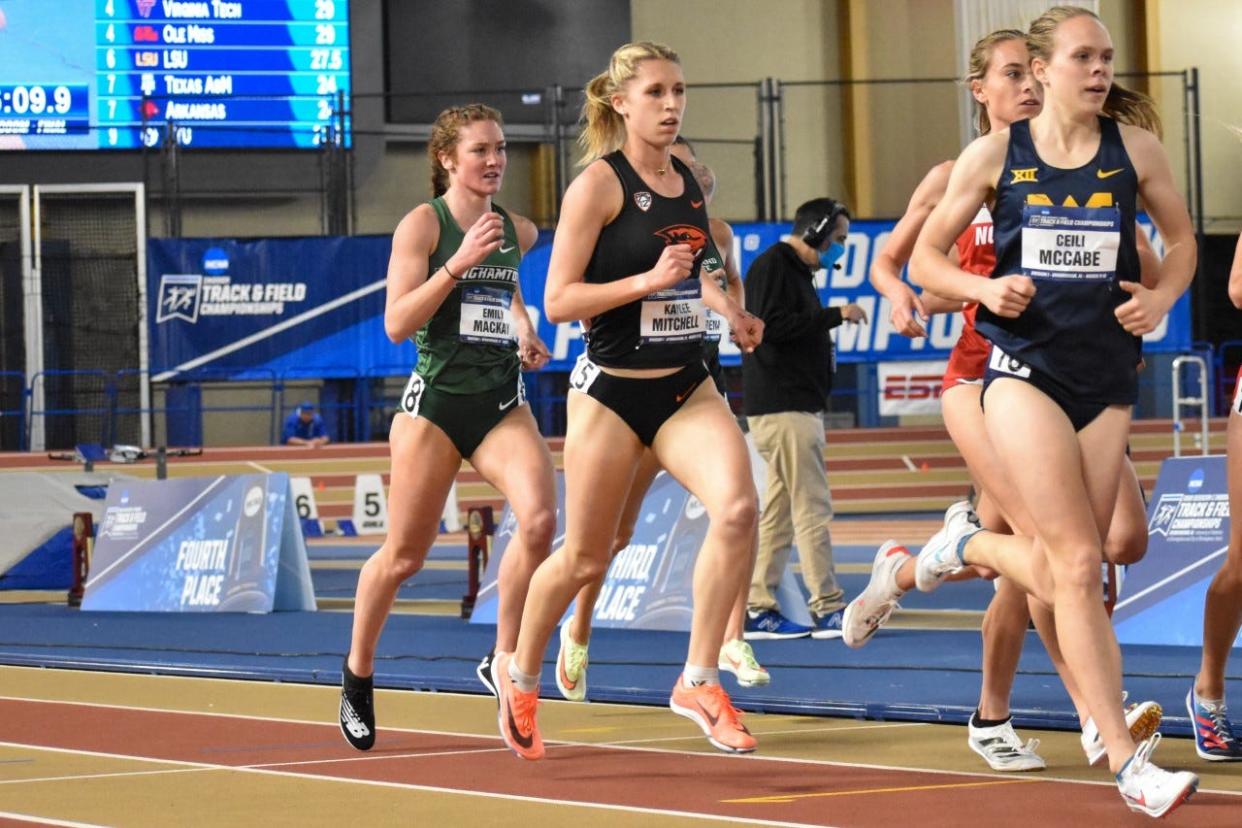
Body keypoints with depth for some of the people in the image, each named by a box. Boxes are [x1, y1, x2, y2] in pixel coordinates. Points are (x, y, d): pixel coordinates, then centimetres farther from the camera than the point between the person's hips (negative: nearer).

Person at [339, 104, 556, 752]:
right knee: (404, 556, 3)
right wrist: (458, 263, -22)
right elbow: (396, 324, -15)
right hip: (436, 401, -4)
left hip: (501, 401, 4)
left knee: (539, 517, -22)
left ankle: (503, 662, -6)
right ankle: (357, 675, 27)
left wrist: (524, 331, 14)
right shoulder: (423, 224, -7)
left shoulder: (518, 231, 9)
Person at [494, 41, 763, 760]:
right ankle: (520, 674, 34)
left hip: (687, 386, 5)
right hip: (612, 391, -5)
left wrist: (721, 304, 9)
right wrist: (648, 280, -23)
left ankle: (700, 680, -11)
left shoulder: (693, 181, 7)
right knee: (586, 557, 6)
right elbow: (558, 300, -14)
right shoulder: (599, 182, -11)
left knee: (737, 506, -22)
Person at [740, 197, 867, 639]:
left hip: (798, 408, 10)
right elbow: (772, 326, -20)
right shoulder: (773, 265, -9)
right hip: (782, 408, -10)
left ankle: (759, 609, 11)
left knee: (779, 511, 9)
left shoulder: (797, 272, 21)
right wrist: (835, 315, -16)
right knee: (813, 508, -11)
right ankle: (828, 610, -11)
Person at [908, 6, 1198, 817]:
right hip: (1024, 369, -3)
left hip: (1106, 376, 3)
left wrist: (1161, 297, -4)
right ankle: (1127, 760, -10)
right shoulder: (994, 155, -2)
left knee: (1058, 571, 7)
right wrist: (986, 287, -13)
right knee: (1078, 563, -13)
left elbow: (1183, 239, 16)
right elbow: (926, 257, 6)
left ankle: (965, 544, 41)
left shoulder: (1133, 148, 2)